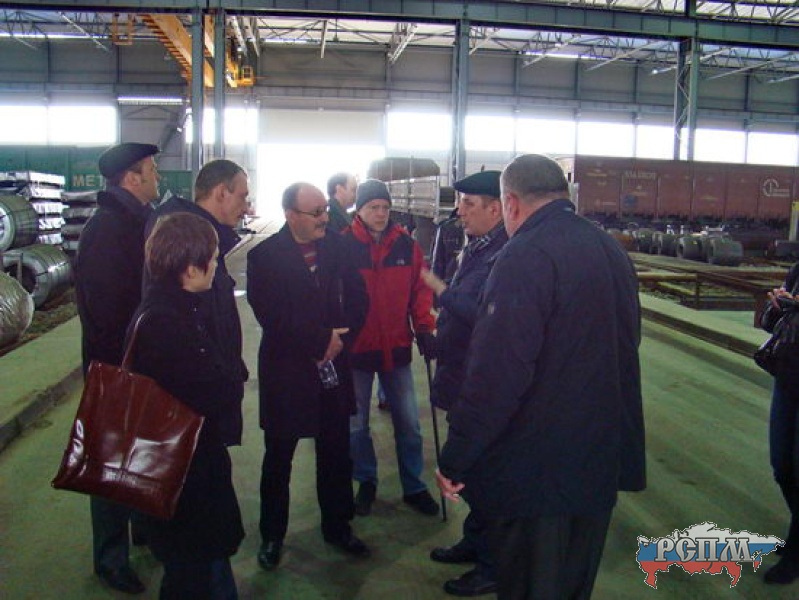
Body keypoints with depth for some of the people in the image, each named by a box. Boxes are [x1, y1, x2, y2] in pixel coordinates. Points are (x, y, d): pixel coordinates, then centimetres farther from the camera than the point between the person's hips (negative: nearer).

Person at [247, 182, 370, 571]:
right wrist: (323, 339, -15)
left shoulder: (336, 245, 1)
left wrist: (341, 338, -10)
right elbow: (271, 314, -19)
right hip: (285, 368, -3)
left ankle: (337, 526, 34)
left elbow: (357, 298, 3)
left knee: (336, 454, 14)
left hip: (333, 367, 4)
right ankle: (272, 535, 32)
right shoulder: (265, 253, -12)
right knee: (278, 457, 12)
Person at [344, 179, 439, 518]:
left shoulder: (406, 244, -2)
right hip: (356, 348, -2)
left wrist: (424, 327, -3)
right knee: (356, 423, 13)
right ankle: (366, 482, 34)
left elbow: (419, 289, 5)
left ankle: (414, 487, 27)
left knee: (408, 422, 10)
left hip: (396, 347, 2)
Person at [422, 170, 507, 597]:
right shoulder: (478, 246, 10)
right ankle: (475, 542, 42)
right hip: (462, 380, 10)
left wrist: (439, 288, -21)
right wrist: (440, 329, 13)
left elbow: (482, 314, -29)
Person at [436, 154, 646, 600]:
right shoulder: (613, 251, 6)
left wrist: (454, 461, -18)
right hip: (603, 459, 8)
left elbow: (496, 376, -26)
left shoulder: (525, 258, -21)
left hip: (536, 470, -8)